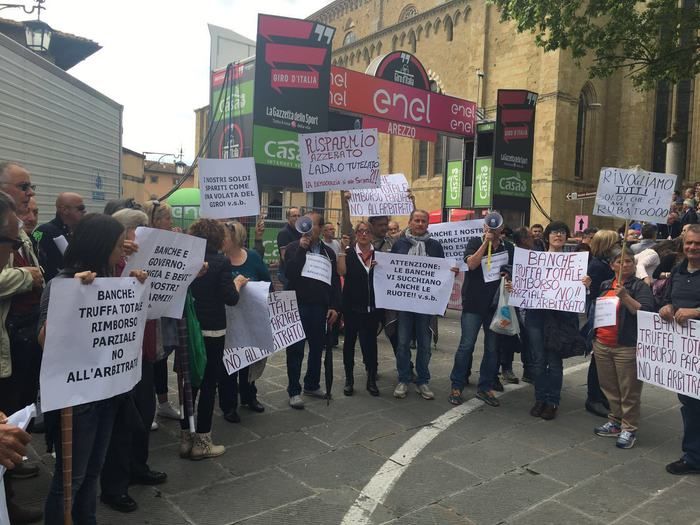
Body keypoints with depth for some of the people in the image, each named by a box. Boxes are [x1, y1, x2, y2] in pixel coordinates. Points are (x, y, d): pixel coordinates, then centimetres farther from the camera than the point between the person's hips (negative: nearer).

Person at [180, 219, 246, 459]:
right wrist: (238, 282, 3)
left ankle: (186, 439, 21)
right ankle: (201, 443, 11)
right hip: (212, 331, -5)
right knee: (209, 384, 4)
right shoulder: (222, 262, -12)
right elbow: (230, 299, -15)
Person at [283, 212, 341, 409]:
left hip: (320, 307, 4)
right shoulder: (293, 247, -1)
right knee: (296, 350, 3)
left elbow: (335, 281, 9)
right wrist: (302, 249, -19)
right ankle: (294, 391, 13)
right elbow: (289, 272, -18)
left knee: (317, 348, 13)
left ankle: (312, 385, 30)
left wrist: (334, 307, 1)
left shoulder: (328, 252, 9)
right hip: (297, 306, -3)